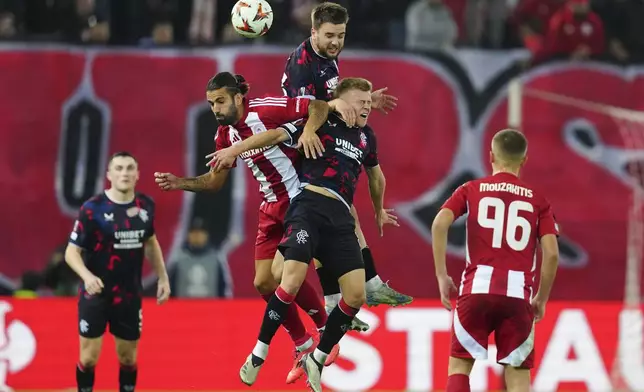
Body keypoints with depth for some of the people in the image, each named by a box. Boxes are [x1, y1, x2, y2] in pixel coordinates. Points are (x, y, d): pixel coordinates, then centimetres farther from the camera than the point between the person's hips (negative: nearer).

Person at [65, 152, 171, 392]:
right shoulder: (93, 208, -15)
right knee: (89, 357, -3)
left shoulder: (145, 206, -1)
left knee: (128, 357, 11)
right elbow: (71, 252, -14)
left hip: (130, 295, 4)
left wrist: (163, 277, 14)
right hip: (96, 293, -4)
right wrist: (87, 276, -32)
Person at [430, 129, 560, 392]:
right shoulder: (537, 200, 13)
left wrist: (442, 276, 2)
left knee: (459, 365, 12)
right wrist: (541, 299, 14)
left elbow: (440, 224, -3)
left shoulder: (471, 190, 12)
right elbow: (551, 254, 3)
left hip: (477, 289, 0)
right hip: (518, 294, 0)